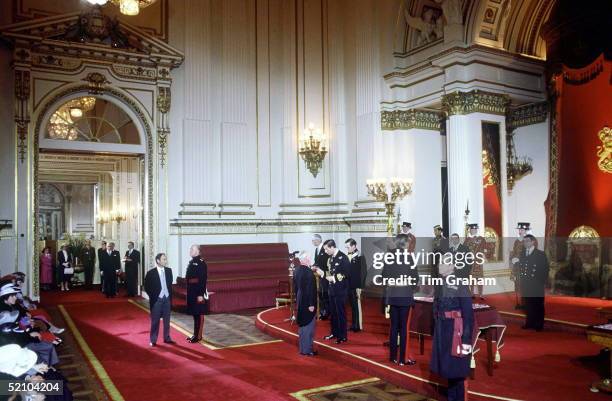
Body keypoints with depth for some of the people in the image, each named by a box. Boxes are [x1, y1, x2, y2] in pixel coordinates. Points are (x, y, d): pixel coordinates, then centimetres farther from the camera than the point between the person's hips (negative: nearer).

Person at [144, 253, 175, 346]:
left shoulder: (169, 270, 2)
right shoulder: (151, 273, -11)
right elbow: (147, 287, -4)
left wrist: (170, 295, 8)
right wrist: (153, 297, -4)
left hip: (167, 298, 4)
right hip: (157, 300, -4)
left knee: (167, 320, 11)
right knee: (155, 321, 4)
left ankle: (167, 338, 22)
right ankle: (153, 340, 14)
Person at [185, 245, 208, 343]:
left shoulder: (201, 263, -14)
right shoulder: (192, 262, 12)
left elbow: (203, 280, -19)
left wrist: (201, 294, -21)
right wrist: (188, 292, 14)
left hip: (198, 293, -8)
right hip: (191, 293, 8)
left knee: (199, 314, 0)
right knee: (194, 314, 15)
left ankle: (198, 336, 7)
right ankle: (195, 334, 24)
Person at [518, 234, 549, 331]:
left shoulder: (541, 254, -1)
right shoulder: (522, 254, 13)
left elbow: (545, 269, -3)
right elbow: (520, 268, 11)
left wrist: (543, 282, -7)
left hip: (537, 286, -4)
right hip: (526, 285, 4)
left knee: (538, 305, 1)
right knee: (528, 305, 6)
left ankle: (539, 325, 10)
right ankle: (529, 323, 17)